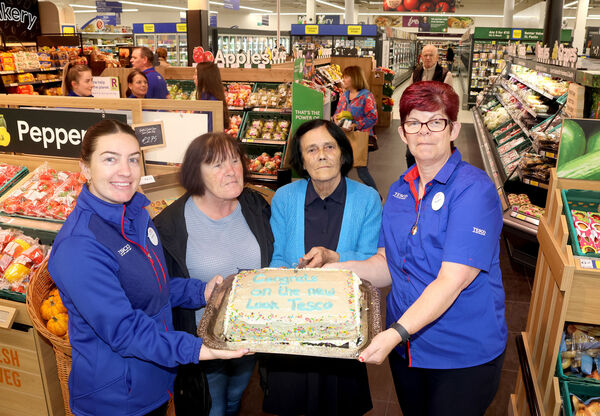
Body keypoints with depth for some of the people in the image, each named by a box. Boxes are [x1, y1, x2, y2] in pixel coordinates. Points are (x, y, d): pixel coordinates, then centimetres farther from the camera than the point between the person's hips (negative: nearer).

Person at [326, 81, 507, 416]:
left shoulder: (474, 190, -18)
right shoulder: (400, 190, 4)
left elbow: (452, 280, -25)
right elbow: (389, 264, 4)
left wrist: (396, 333, -31)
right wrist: (343, 269, -13)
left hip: (463, 354, -6)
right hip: (405, 348, 6)